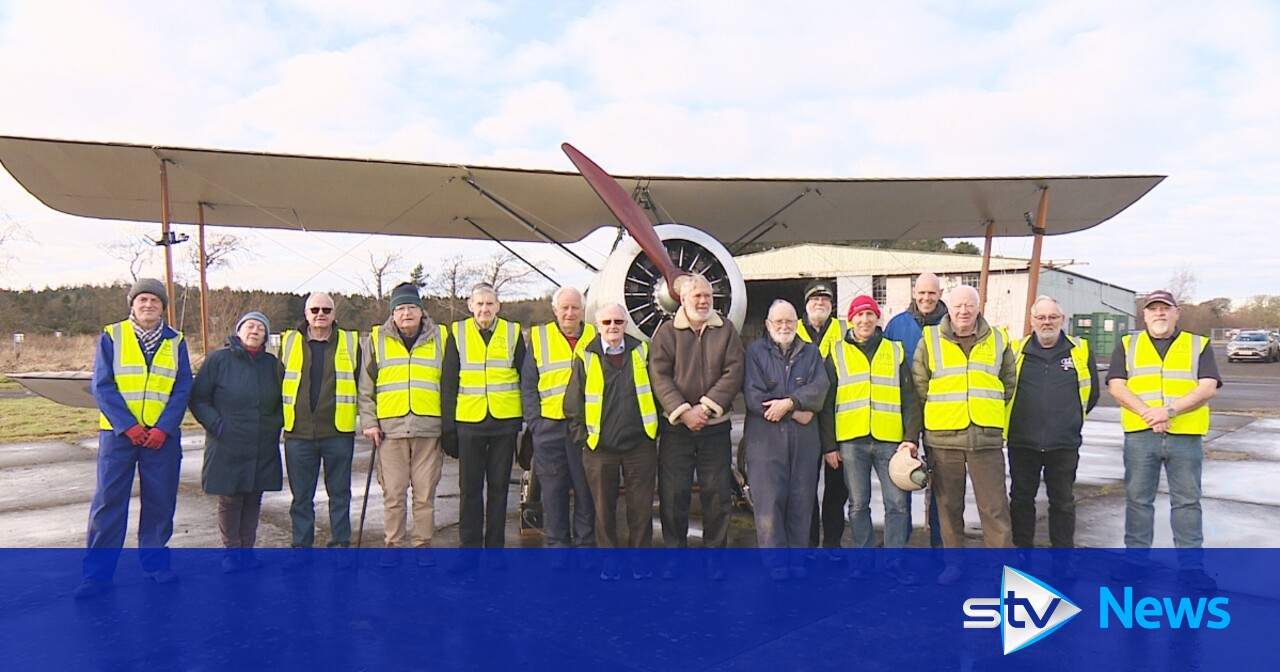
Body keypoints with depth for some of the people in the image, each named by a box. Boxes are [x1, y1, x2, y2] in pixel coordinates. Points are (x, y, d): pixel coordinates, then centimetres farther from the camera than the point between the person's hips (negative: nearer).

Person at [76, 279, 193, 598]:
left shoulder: (175, 342, 6)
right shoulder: (111, 336, 2)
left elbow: (183, 389, 2)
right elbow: (102, 386, -4)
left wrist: (163, 428, -10)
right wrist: (128, 426, -13)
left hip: (163, 436, 2)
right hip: (118, 433, -1)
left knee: (160, 501, 7)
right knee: (108, 501, 0)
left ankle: (155, 561, 20)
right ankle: (97, 572, 8)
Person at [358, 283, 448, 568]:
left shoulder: (440, 339, 9)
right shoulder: (376, 340, 10)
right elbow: (365, 387, 11)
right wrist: (369, 422, 3)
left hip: (428, 428, 0)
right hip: (390, 429, 0)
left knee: (425, 493, 4)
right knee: (393, 493, 4)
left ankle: (423, 544, 15)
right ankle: (393, 545, 15)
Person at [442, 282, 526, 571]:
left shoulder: (513, 333, 4)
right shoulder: (457, 334, 4)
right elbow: (449, 382, 5)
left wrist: (529, 420, 3)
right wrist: (447, 425, 0)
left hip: (505, 421, 0)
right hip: (469, 421, 0)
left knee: (499, 487, 8)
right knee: (469, 488, 5)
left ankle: (495, 548, 18)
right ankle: (469, 548, 15)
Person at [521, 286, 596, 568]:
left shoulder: (595, 338, 10)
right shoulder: (539, 338, 9)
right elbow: (528, 385, 9)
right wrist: (534, 422, -1)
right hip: (550, 427, 0)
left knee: (586, 489, 4)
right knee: (553, 490, 4)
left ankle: (585, 544, 15)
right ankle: (557, 547, 14)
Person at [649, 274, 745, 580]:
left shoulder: (726, 330, 7)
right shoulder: (667, 332, 4)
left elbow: (733, 373, -3)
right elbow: (659, 376, -5)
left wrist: (706, 407, -13)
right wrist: (683, 412, -15)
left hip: (715, 426, 1)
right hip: (676, 427, -1)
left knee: (717, 493, 5)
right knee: (673, 493, 2)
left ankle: (714, 554, 19)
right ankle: (674, 553, 17)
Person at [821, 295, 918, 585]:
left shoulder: (895, 352, 12)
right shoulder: (837, 353, 9)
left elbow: (909, 398, 10)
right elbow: (827, 402, 7)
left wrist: (911, 437, -1)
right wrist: (829, 444, 1)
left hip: (889, 440, 0)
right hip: (851, 441, 0)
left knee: (898, 502, -1)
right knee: (858, 504, 6)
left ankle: (895, 559, 11)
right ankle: (863, 558, 18)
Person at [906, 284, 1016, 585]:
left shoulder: (998, 341, 8)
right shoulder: (930, 341, 3)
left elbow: (1009, 387, 17)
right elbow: (917, 392, 5)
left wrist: (1004, 425, 15)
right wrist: (911, 436, 3)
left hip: (987, 438, 0)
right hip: (943, 439, 0)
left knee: (995, 508, 1)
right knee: (949, 506, 10)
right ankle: (953, 563, 23)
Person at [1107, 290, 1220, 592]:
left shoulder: (1199, 345, 8)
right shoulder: (1127, 345, 9)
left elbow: (1208, 387, -5)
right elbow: (1116, 385, -1)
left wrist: (1169, 410, -18)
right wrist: (1147, 413, -16)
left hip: (1186, 436, 0)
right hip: (1140, 435, 0)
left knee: (1187, 501, 6)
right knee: (1138, 499, 7)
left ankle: (1191, 566, 15)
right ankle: (1135, 559, 18)